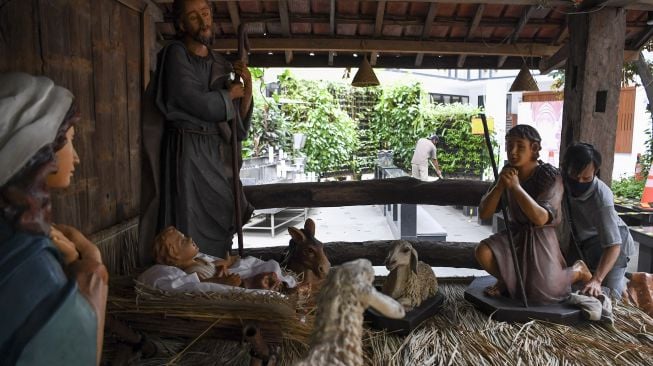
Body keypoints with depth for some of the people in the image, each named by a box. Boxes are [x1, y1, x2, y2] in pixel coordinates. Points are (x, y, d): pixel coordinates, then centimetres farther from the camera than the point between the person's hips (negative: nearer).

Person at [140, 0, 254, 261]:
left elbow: (239, 119, 15)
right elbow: (195, 103, -14)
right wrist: (229, 94, 1)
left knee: (218, 227, 8)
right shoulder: (176, 53, -2)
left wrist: (247, 85, 0)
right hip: (187, 152, -6)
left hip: (217, 153, 6)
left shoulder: (219, 64, 15)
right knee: (189, 231, -5)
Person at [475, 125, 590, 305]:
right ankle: (507, 280, 10)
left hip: (540, 238, -4)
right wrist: (500, 185, -25)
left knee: (542, 294, -13)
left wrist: (516, 187, -36)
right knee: (482, 252, -22)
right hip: (515, 234, 4)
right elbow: (484, 214, -10)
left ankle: (579, 270, 17)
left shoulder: (550, 176, -18)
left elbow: (540, 219, -32)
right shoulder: (508, 172, -4)